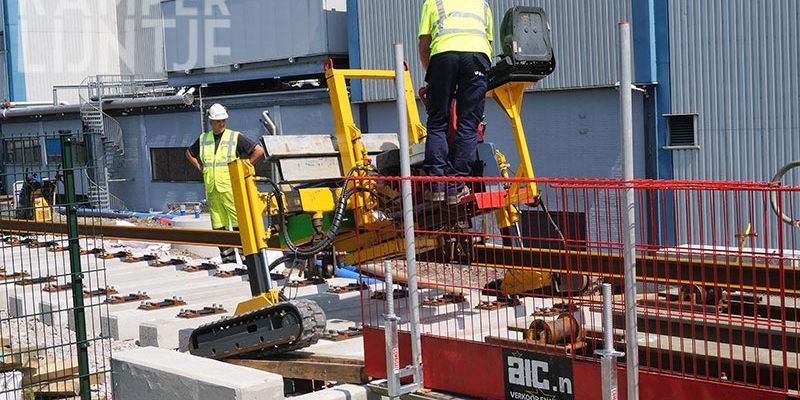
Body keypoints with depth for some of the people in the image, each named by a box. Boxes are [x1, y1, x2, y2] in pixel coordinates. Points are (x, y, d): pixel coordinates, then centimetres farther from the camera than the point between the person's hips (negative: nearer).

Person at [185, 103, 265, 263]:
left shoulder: (235, 137, -1)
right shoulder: (203, 139, 12)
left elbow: (259, 151, -3)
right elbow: (189, 154, 31)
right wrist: (201, 168, 17)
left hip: (231, 188, -5)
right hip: (212, 190, 5)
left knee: (238, 223, -9)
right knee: (218, 226, 6)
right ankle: (226, 255, 12)